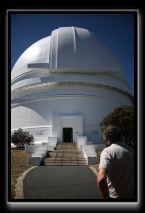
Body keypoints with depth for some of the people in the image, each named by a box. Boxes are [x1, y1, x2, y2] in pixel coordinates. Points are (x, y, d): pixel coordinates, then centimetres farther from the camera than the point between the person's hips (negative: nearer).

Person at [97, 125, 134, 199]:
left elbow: (101, 179, -31)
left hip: (115, 196, -6)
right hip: (131, 195, 6)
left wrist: (106, 197, -20)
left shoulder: (108, 151, -18)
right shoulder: (131, 150, 3)